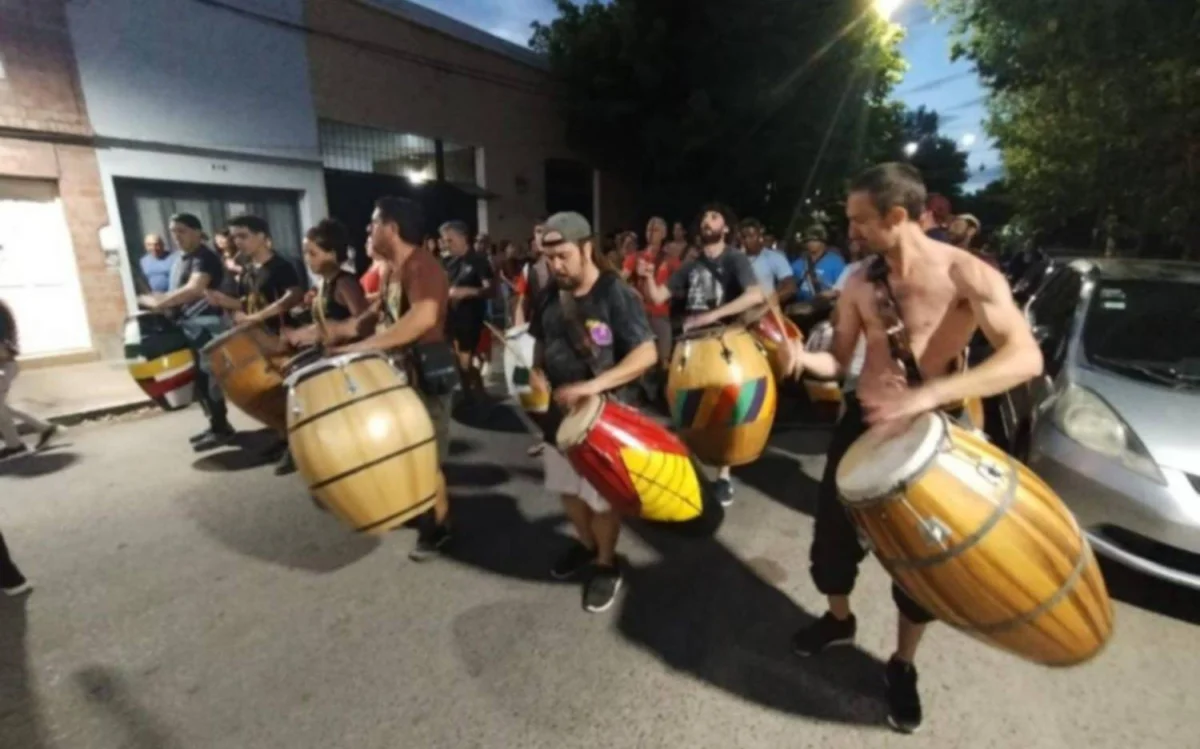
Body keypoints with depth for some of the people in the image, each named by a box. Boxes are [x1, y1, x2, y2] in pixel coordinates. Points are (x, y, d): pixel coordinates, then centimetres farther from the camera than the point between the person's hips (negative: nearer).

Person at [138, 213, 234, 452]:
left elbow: (194, 289, -26)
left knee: (209, 377, -6)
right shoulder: (181, 260, 20)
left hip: (205, 324, -10)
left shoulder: (205, 257, -11)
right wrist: (158, 301, 9)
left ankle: (221, 429, 3)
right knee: (199, 379, 13)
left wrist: (158, 302, -24)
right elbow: (178, 295, 26)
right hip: (187, 325, 10)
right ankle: (216, 424, 23)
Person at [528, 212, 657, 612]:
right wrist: (537, 374, -5)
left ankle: (606, 564, 35)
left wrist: (593, 385, -32)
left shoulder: (617, 295, -18)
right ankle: (584, 544, 48)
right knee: (567, 488, 22)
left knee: (602, 497, 10)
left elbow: (647, 354, -23)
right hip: (560, 409, 6)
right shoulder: (550, 294, 0)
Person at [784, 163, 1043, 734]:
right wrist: (802, 356, -19)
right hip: (862, 422, 4)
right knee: (833, 533, 12)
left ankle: (903, 666, 38)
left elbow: (1026, 357, -28)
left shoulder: (967, 275, -17)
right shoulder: (859, 284, -3)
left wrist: (930, 393, -41)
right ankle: (838, 620, 43)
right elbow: (840, 359, 4)